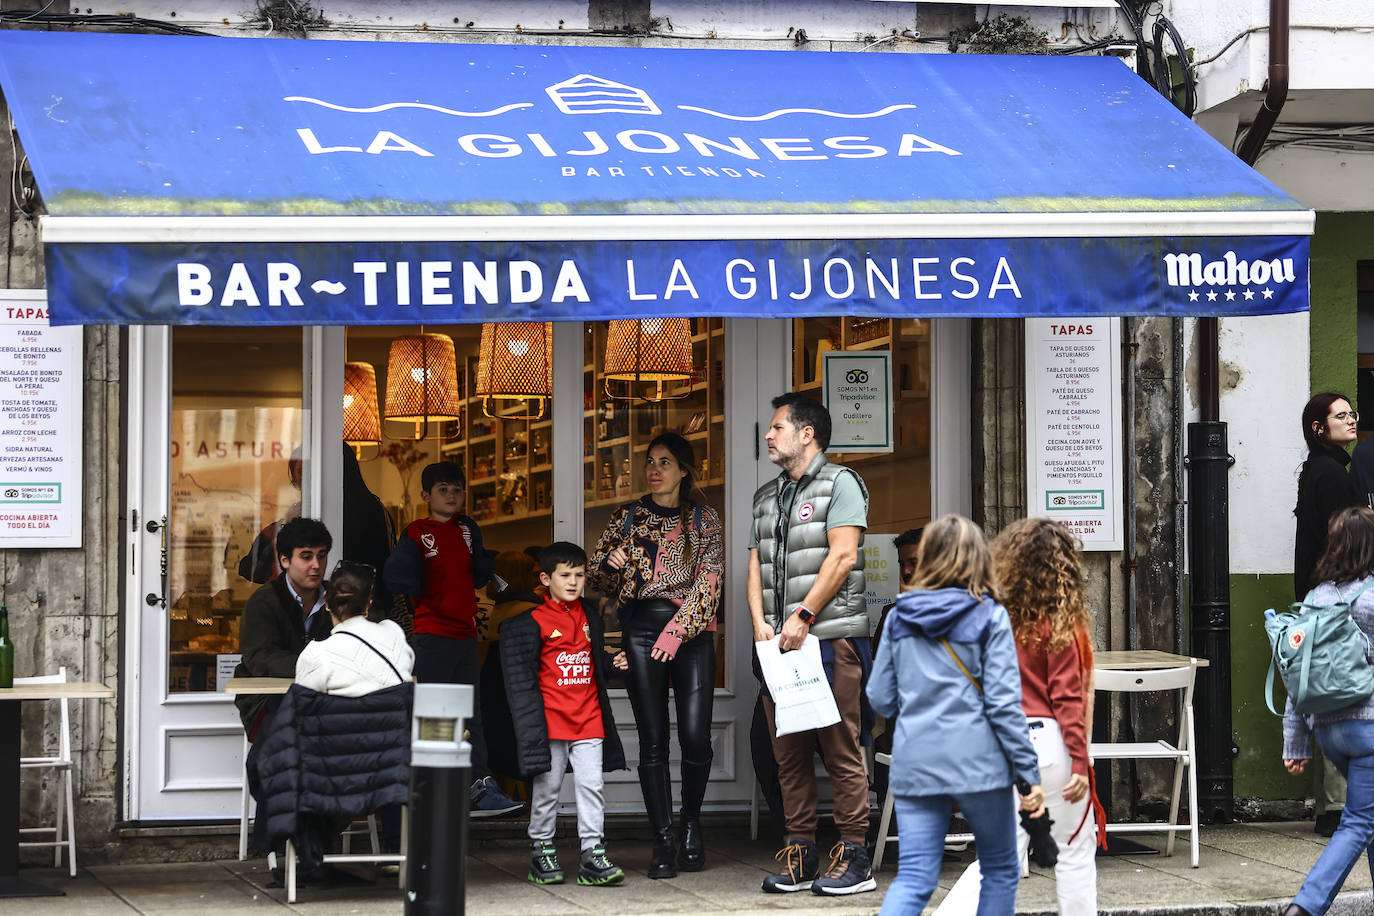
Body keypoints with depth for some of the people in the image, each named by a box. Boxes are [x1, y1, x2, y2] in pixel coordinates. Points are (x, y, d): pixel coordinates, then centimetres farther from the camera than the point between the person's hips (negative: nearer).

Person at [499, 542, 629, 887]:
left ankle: (592, 855, -1)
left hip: (588, 719, 4)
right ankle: (542, 851, 17)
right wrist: (533, 726, -10)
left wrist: (615, 664, 6)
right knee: (547, 788, 5)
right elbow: (521, 676, -5)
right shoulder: (533, 622, -3)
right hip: (552, 720, -4)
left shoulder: (591, 619, 14)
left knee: (592, 784, -3)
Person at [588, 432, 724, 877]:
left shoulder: (704, 519, 8)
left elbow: (709, 579, -2)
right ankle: (663, 841, -1)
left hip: (692, 631, -1)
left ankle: (691, 825, 15)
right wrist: (610, 565, -8)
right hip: (641, 628, 1)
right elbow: (599, 580, 16)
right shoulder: (626, 518, 12)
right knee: (653, 740, -4)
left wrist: (677, 630, -12)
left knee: (695, 736, -9)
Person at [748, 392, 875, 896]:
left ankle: (853, 858, -4)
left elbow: (843, 557, -10)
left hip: (832, 635, -7)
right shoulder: (767, 496, 22)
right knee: (789, 754, 5)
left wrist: (803, 617, -14)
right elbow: (756, 566, 19)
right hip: (780, 642, 7)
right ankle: (799, 855, 10)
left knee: (841, 750, -7)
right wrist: (760, 622, 2)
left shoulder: (840, 483, 0)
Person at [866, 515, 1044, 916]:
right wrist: (1029, 773, -6)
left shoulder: (899, 617, 6)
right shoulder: (990, 617, -5)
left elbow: (880, 699, 7)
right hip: (978, 763, -3)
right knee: (1001, 869, 15)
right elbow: (1004, 703, -10)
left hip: (914, 764, 3)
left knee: (913, 879, 2)